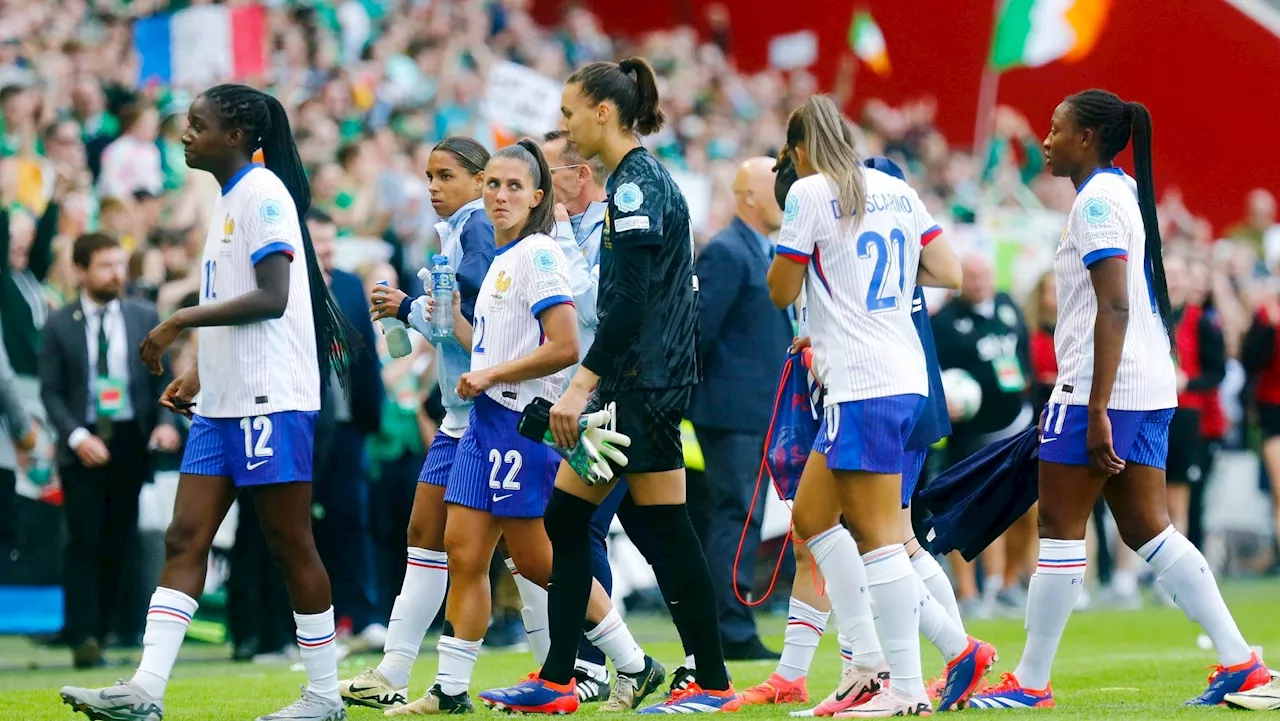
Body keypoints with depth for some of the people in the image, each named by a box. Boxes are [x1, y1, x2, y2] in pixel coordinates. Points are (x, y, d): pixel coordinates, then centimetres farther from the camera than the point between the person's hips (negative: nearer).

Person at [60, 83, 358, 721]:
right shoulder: (230, 200, 18)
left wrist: (178, 322, -18)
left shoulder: (262, 193, -11)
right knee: (184, 541, 1)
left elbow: (272, 298, -20)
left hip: (271, 400, -10)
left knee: (290, 545, -3)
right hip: (225, 403, 10)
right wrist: (198, 373, 19)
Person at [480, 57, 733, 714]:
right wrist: (591, 385, 23)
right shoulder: (634, 179, 16)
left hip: (646, 381, -10)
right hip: (629, 383, 10)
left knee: (665, 527, -5)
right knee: (564, 519, 8)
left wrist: (583, 384, -23)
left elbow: (630, 299, -21)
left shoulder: (636, 184, -14)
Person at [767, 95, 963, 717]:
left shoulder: (810, 193, -7)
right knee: (810, 515, 16)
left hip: (864, 386, -8)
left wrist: (790, 254, 16)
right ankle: (869, 664, 14)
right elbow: (949, 274, 12)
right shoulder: (896, 190, 12)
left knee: (878, 536, -8)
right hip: (904, 377, 8)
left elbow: (781, 292, -4)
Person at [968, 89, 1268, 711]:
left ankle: (1030, 683, 1)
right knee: (1147, 528, 9)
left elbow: (1114, 308, -20)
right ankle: (1238, 663, 4)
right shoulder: (1127, 193, 17)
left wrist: (1096, 408, -23)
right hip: (1149, 387, 10)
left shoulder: (1097, 200, -12)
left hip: (1104, 387, -10)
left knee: (1060, 529, -3)